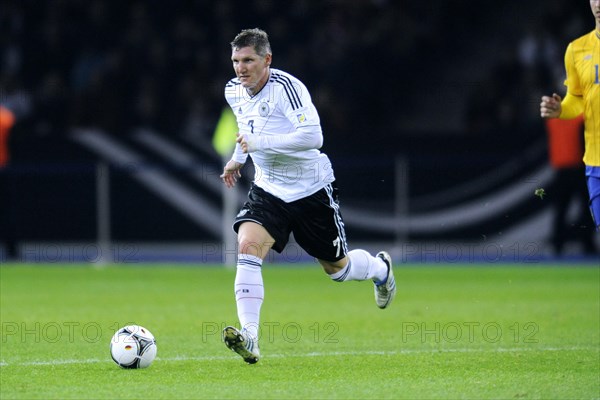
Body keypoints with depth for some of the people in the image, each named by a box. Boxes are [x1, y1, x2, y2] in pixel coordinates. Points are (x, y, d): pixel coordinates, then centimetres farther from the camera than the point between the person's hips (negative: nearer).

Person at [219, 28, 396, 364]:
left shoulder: (286, 87, -24)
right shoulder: (234, 91, 0)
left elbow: (312, 136, -34)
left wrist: (259, 142, -32)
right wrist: (238, 157, 21)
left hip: (312, 191, -5)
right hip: (269, 189, 5)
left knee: (337, 267, 11)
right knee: (248, 246, -23)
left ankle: (380, 267, 48)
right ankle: (249, 339, -29)